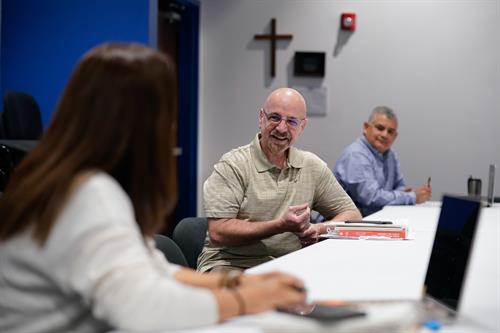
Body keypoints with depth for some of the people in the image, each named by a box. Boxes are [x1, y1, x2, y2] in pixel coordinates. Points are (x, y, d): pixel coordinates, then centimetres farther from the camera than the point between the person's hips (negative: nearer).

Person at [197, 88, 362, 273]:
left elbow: (352, 215, 18)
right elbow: (218, 233, -11)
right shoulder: (233, 165, -3)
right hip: (230, 263, -5)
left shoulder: (312, 166, 13)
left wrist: (319, 229, -4)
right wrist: (281, 225, -16)